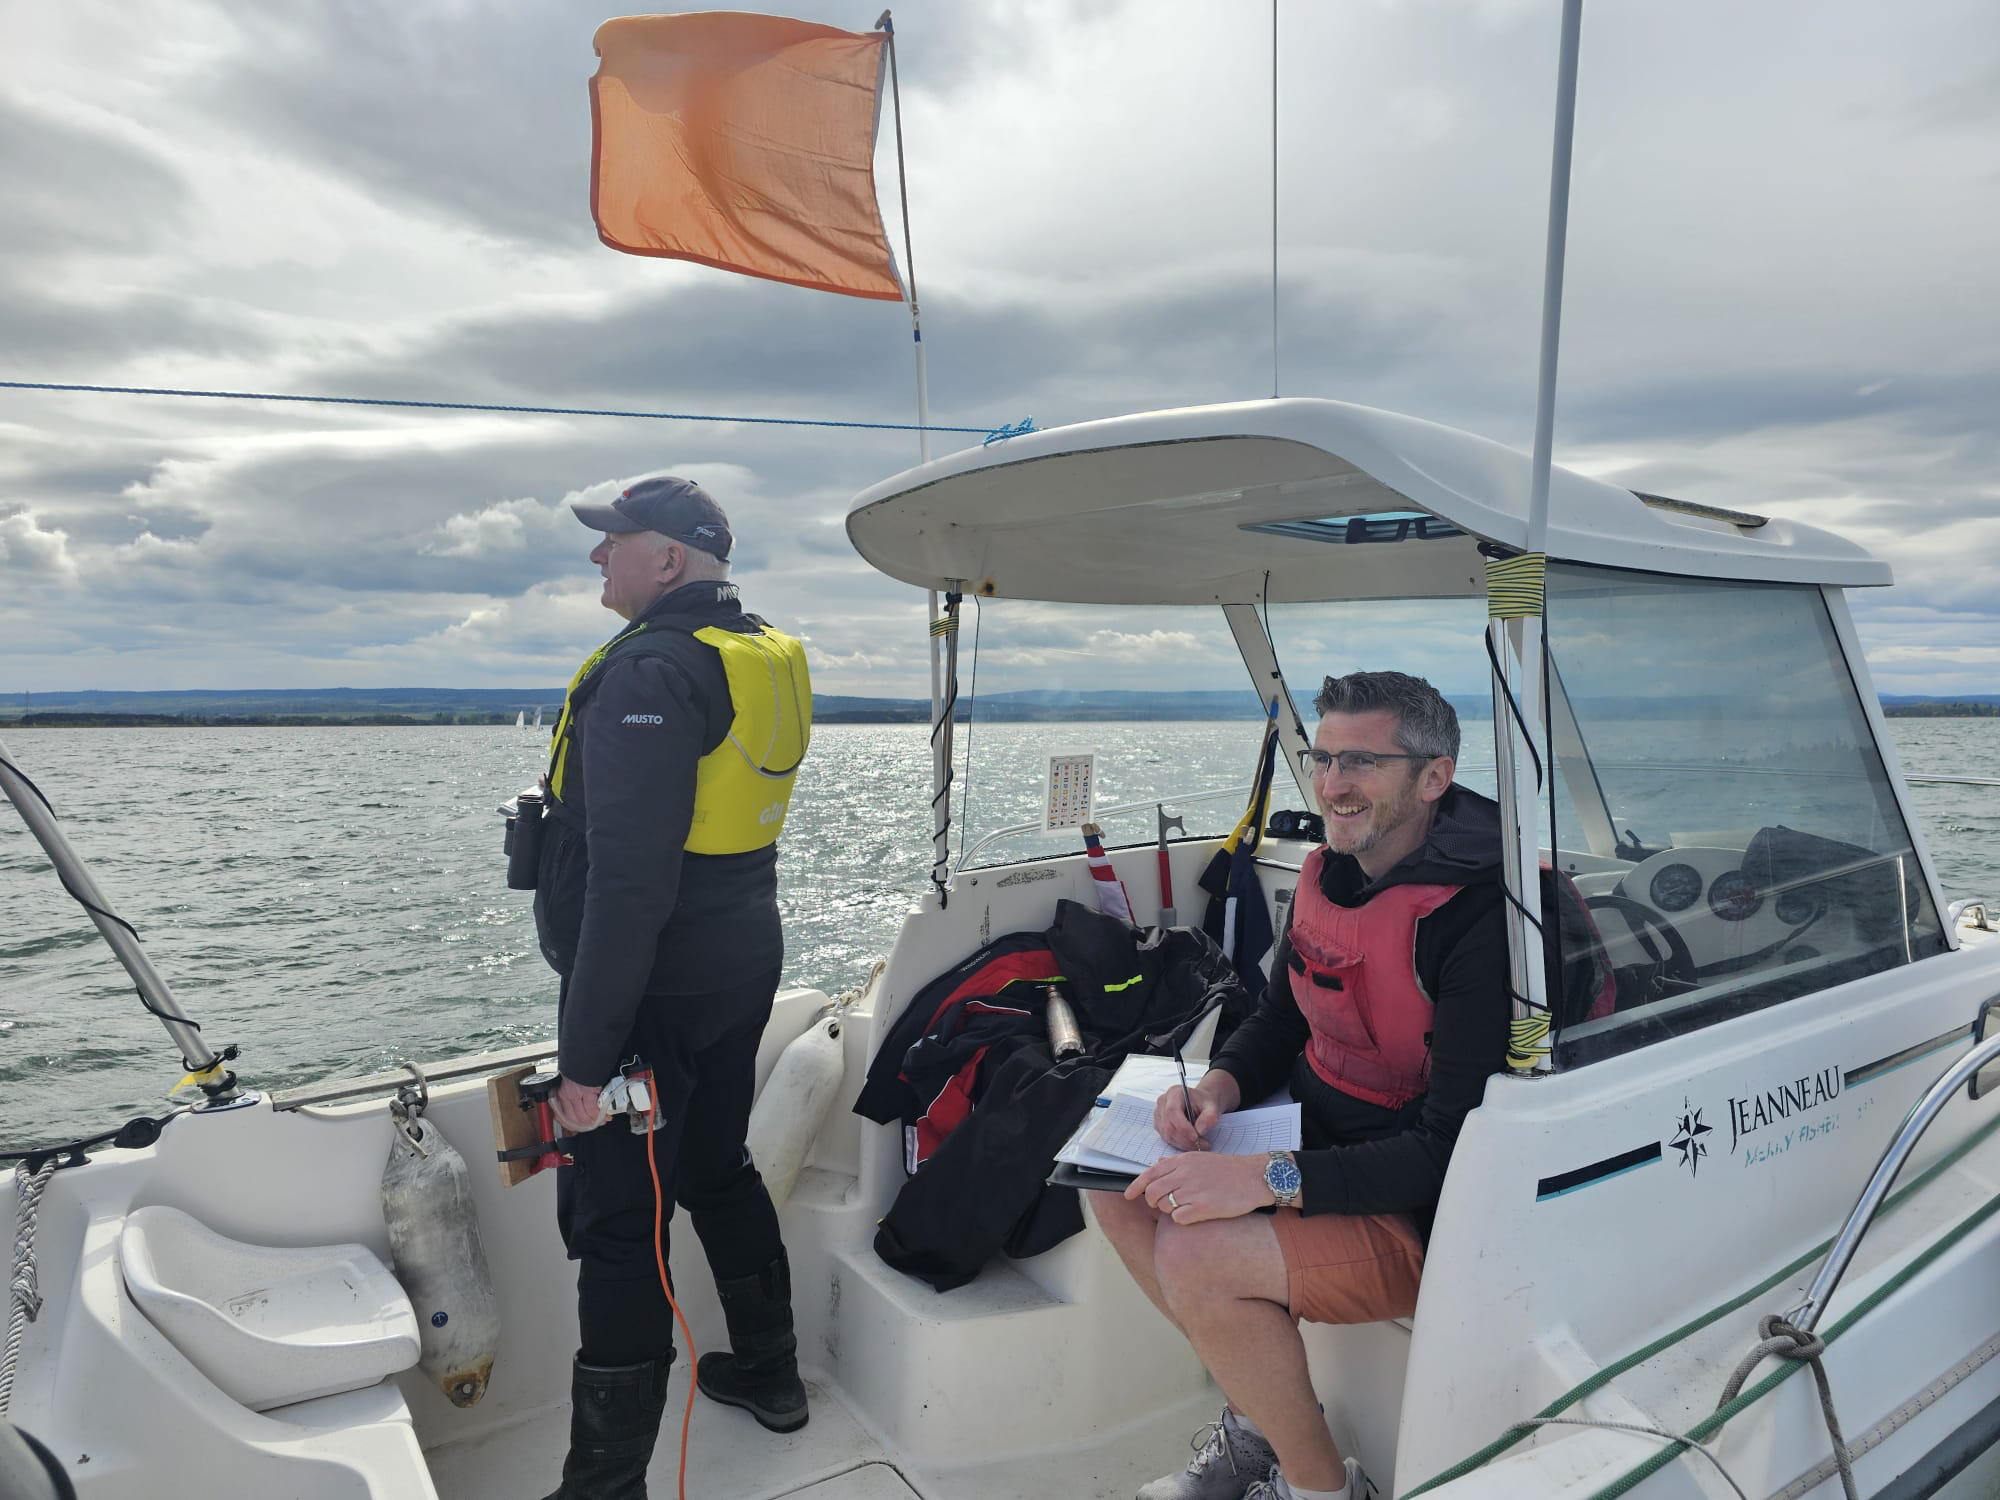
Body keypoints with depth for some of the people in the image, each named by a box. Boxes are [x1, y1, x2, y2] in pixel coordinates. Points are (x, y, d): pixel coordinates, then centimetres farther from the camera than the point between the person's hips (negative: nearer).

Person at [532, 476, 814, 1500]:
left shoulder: (652, 667, -20)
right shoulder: (766, 658, 8)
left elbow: (631, 879, -27)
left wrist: (587, 1050, -24)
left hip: (654, 988, -9)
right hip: (743, 966, 9)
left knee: (615, 1221, 1)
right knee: (718, 1168, 22)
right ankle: (769, 1375, 38)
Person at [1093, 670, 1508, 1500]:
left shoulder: (1480, 920, -25)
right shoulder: (1328, 874, 1)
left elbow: (1452, 1148, -27)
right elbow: (1279, 1019, 13)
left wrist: (1267, 1179, -32)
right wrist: (1221, 1084, -8)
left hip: (1428, 1213, -8)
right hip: (1321, 1140, 8)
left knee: (1198, 1256, -25)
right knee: (1120, 1188, -1)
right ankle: (1259, 1415, 15)